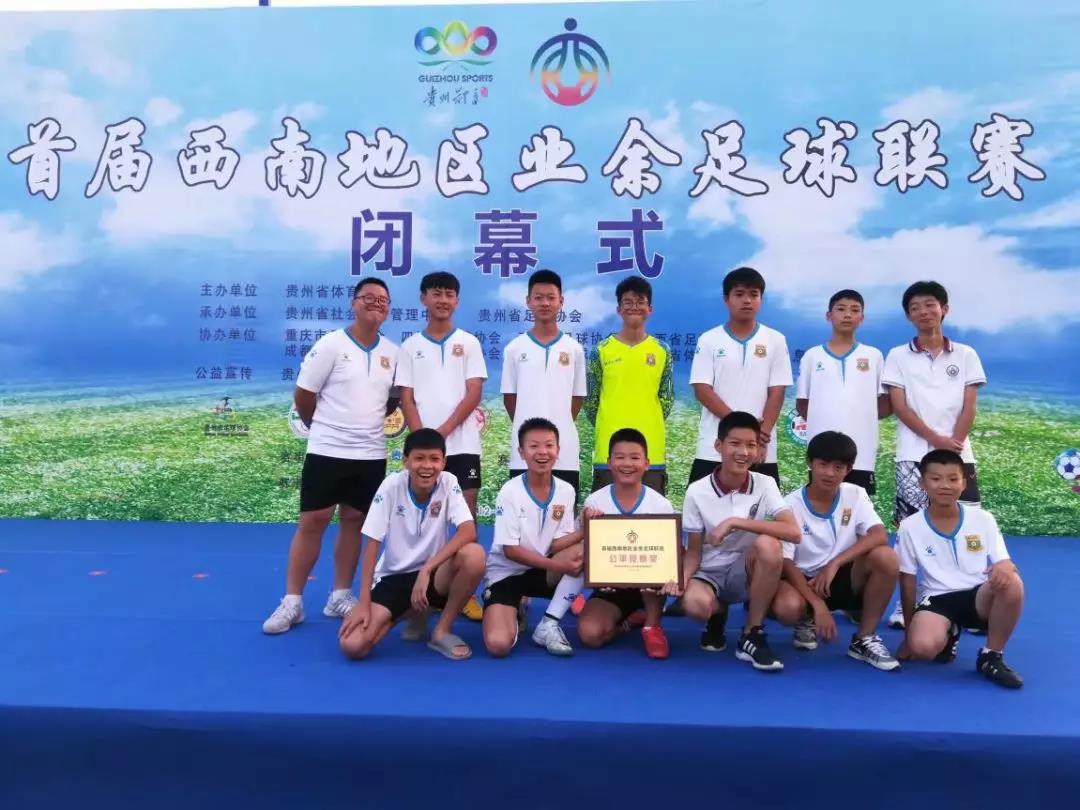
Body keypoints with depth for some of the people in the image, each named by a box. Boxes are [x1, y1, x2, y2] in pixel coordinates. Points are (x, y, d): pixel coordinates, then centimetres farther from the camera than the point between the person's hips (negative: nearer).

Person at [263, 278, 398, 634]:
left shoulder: (393, 353, 5)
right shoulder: (331, 344, -8)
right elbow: (303, 395, -4)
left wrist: (369, 423, 9)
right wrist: (324, 428, 7)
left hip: (371, 453, 4)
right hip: (327, 450, -4)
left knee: (354, 521, 9)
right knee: (312, 521, 0)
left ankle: (340, 596, 21)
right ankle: (292, 601, 9)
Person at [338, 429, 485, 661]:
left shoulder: (448, 483, -11)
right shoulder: (392, 485, -12)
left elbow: (469, 532, -24)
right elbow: (372, 544, -10)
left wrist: (426, 570, -31)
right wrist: (363, 602, -16)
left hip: (434, 574, 0)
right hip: (393, 576, 0)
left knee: (474, 555, -32)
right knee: (353, 646, -22)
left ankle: (442, 631, -8)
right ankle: (412, 611, 10)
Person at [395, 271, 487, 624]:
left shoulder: (469, 343, 7)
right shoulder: (410, 346, 9)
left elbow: (474, 394, -1)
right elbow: (406, 399, 4)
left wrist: (443, 431, -10)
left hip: (462, 443, 0)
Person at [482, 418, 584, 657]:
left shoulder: (566, 491, -3)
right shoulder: (510, 492, -15)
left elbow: (557, 545, -5)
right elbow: (510, 550, -15)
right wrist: (555, 565, -23)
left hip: (542, 571, 4)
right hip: (506, 573, -4)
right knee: (498, 644, -27)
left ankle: (549, 624, -13)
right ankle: (514, 611, 11)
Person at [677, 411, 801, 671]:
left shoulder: (765, 484, -9)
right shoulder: (697, 491, -10)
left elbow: (794, 532, -23)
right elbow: (693, 551, -4)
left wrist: (735, 522, -28)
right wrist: (681, 578, -26)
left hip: (747, 572, 1)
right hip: (710, 573, 0)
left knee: (768, 544, -33)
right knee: (696, 604, -36)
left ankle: (752, 635, -14)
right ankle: (718, 614, 7)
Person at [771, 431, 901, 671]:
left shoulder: (855, 495, -4)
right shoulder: (791, 505, -11)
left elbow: (879, 536, -20)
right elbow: (785, 562, -16)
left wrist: (834, 564, -31)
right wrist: (818, 604, -27)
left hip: (843, 579, 2)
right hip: (804, 581, -2)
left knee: (885, 556, -27)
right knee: (787, 607, -37)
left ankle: (864, 639, -10)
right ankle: (807, 621, 5)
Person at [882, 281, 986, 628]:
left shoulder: (966, 355, 10)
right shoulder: (898, 356, 7)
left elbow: (969, 407, 5)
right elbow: (899, 406, -2)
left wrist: (954, 443, -10)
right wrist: (935, 439, -12)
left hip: (958, 454, 1)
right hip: (913, 455, -1)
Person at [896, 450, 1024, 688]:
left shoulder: (983, 519, -1)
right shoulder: (910, 527, -5)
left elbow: (1004, 564, 0)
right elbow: (907, 582, 1)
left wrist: (1005, 568, -27)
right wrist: (908, 635, 4)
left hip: (979, 597, 2)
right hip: (936, 599, -1)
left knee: (1012, 583, -32)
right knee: (923, 645, -33)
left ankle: (991, 657, -9)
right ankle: (948, 635, 8)